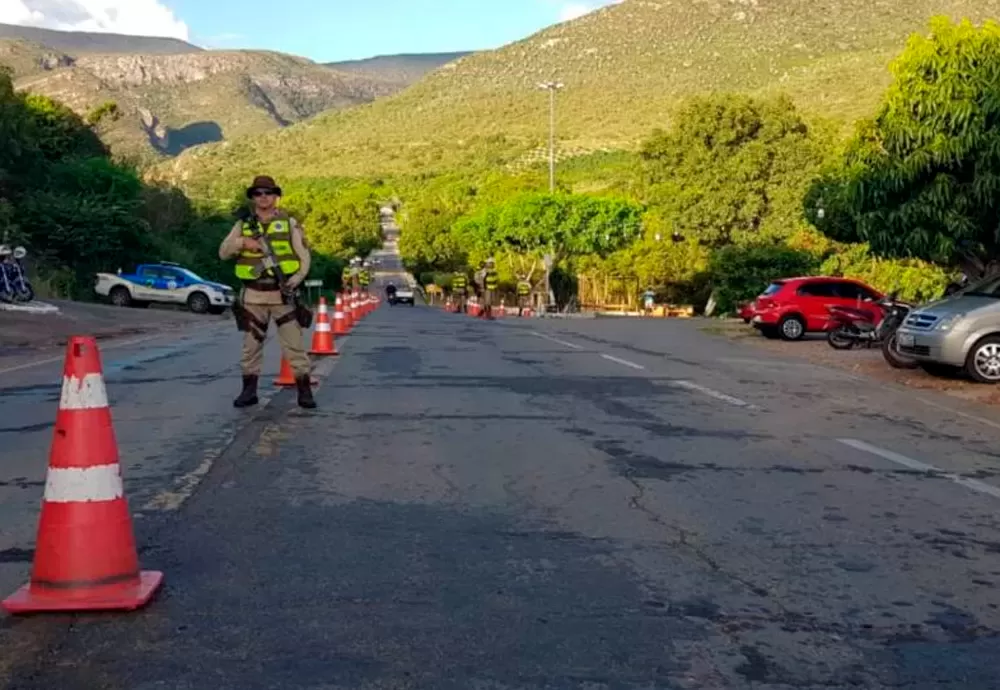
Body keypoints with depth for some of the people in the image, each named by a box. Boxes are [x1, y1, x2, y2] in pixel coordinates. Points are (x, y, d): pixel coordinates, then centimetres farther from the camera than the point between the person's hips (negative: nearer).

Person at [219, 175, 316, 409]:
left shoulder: (289, 223, 3)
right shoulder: (243, 225, 9)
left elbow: (305, 256, 1)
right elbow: (223, 252, 4)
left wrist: (295, 280, -14)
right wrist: (242, 241, -14)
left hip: (283, 293, -2)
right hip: (253, 295, 2)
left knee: (295, 345, -4)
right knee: (251, 345, 8)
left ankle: (305, 391, 1)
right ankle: (249, 390, 17)